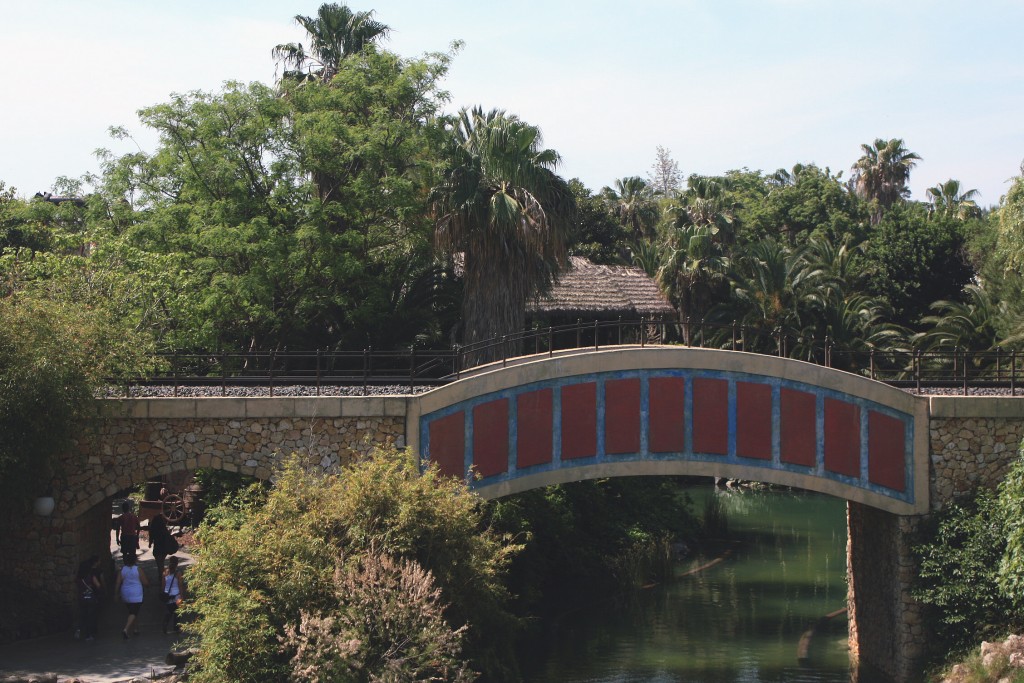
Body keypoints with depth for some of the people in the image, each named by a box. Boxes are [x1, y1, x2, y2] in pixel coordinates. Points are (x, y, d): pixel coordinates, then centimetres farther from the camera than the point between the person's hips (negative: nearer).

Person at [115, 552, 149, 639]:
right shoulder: (138, 570, -12)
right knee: (133, 613, -5)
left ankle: (133, 629, 32)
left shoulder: (122, 570, -2)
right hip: (136, 595, -5)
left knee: (131, 611, 21)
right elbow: (145, 583, -7)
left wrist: (117, 594, 8)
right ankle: (126, 629, -22)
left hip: (125, 595, 5)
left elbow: (118, 584, -2)